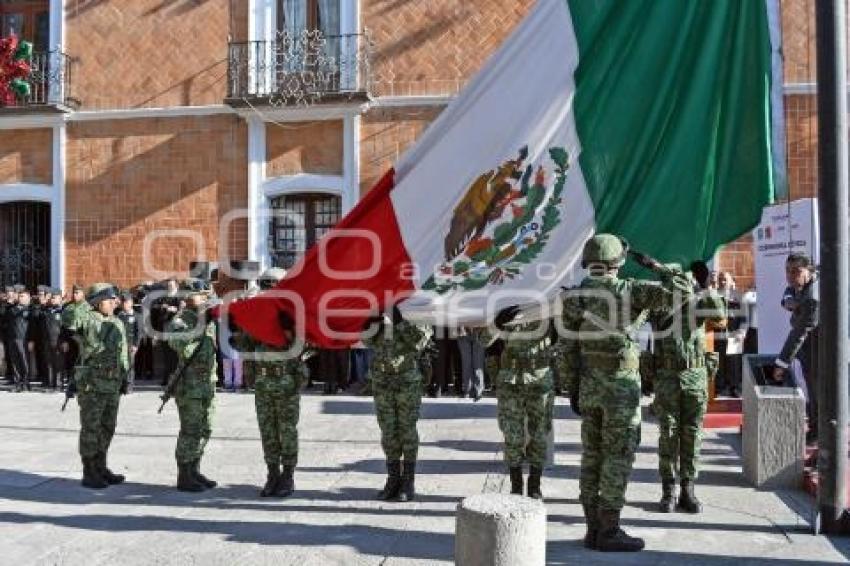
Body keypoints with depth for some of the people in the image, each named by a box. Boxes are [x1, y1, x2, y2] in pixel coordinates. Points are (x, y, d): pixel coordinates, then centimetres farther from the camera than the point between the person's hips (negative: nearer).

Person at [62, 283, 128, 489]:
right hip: (92, 385, -7)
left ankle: (101, 468, 26)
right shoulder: (87, 320, -7)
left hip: (113, 386, 7)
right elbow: (68, 318, -30)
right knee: (90, 430, 0)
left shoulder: (118, 324, 12)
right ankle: (89, 474, 8)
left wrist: (124, 378, 16)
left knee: (107, 429, 14)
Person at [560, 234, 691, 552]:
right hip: (620, 386, -6)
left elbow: (569, 348, 4)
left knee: (592, 457, 9)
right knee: (618, 458, -1)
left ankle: (594, 529, 14)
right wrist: (653, 266, 1)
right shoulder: (630, 290, -12)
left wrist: (572, 391, 11)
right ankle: (609, 532, 2)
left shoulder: (575, 297, 3)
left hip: (590, 385, 6)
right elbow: (682, 289, -13)